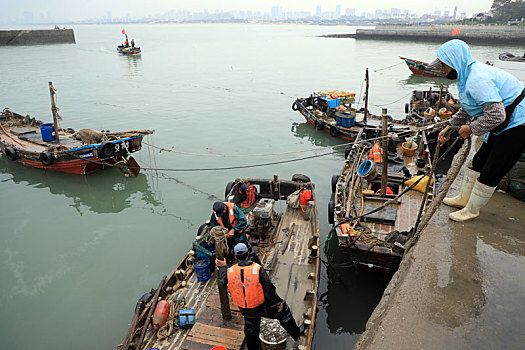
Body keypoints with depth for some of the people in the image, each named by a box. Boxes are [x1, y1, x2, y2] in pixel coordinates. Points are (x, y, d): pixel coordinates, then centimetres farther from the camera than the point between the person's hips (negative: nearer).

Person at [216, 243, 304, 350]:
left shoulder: (230, 271, -16)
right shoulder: (258, 269, -26)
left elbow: (222, 281, 7)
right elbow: (269, 290, -21)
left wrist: (223, 267, 21)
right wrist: (279, 302, -5)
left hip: (246, 311, 3)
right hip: (263, 307, -2)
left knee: (251, 331, 27)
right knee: (283, 310, 23)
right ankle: (296, 333, 41)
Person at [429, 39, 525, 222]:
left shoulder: (478, 80, -28)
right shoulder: (469, 73, 6)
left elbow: (496, 115, -32)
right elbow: (467, 109, 19)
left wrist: (470, 128, -17)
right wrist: (449, 128, 14)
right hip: (507, 123, 10)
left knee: (490, 172, -1)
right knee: (479, 161, 17)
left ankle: (472, 209, 14)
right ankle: (464, 198, 34)